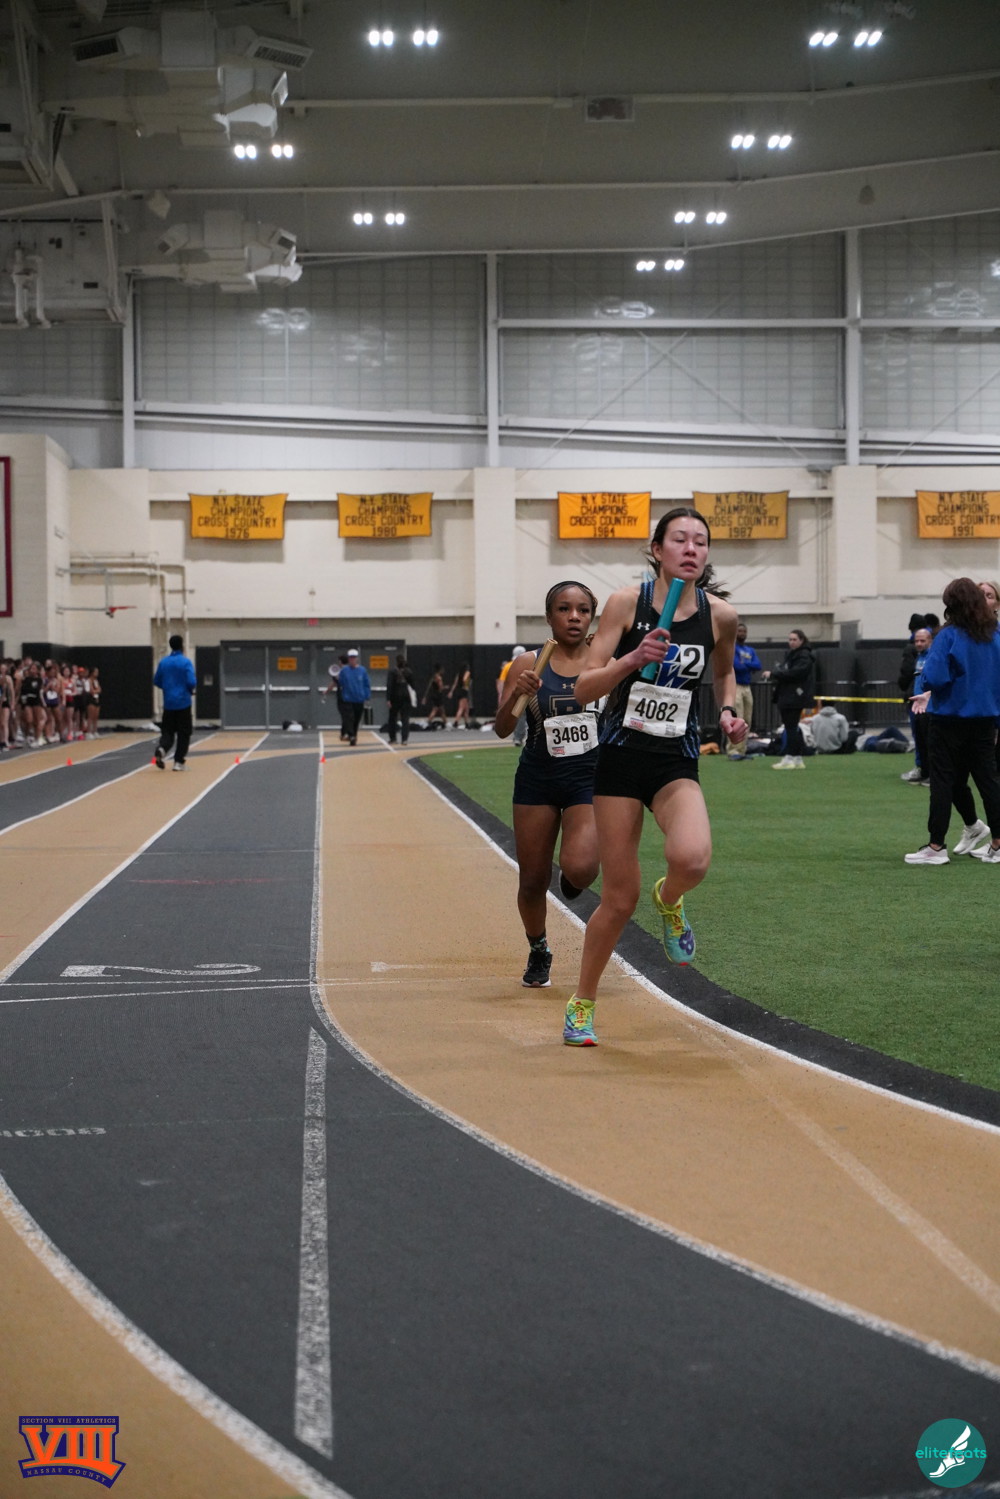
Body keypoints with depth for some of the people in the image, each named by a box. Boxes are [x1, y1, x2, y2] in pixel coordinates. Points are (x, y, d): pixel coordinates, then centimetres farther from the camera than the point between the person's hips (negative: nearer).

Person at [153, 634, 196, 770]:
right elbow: (192, 682, -16)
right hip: (183, 703, -3)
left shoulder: (163, 662, 3)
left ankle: (161, 749, -19)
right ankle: (179, 762, 6)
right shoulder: (185, 662, -10)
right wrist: (193, 689, 6)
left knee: (167, 731, 10)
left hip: (168, 703, 3)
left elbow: (156, 682, 9)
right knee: (183, 733, 8)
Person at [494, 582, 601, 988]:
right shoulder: (529, 665, -1)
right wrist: (517, 694, -21)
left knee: (579, 869, -22)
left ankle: (571, 877, 18)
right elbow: (502, 729, -3)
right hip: (537, 781, 1)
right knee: (532, 880, 6)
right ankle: (538, 951, 33)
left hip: (589, 778, -1)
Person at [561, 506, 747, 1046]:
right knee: (620, 898, -1)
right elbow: (584, 688, -9)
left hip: (676, 763, 2)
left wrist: (727, 711, 3)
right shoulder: (626, 602, -8)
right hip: (620, 758, -1)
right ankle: (581, 1003, 22)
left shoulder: (719, 614, 0)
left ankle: (669, 901, 10)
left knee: (692, 859, -29)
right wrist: (632, 659, -24)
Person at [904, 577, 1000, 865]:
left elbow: (934, 676, -21)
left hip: (950, 718, -5)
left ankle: (936, 846, 4)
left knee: (943, 781, 2)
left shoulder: (948, 636, -15)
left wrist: (927, 689, 0)